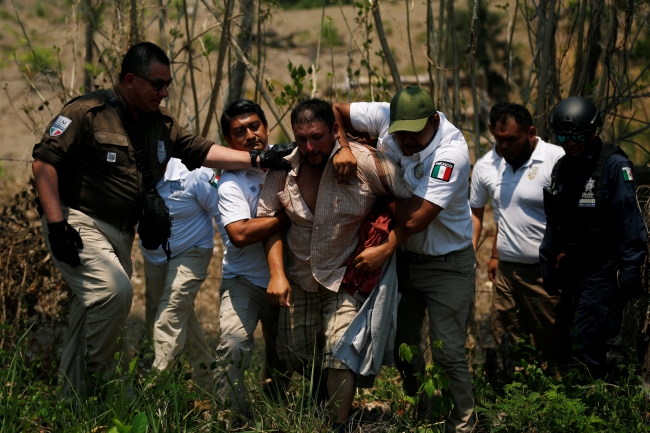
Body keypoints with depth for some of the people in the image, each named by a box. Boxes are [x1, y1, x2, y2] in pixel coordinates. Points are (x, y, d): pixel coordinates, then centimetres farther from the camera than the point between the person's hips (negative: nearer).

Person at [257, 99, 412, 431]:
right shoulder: (284, 168, -8)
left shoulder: (365, 163, -19)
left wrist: (387, 250, -18)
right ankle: (324, 399, 40)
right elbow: (269, 220, 1)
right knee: (295, 356, 10)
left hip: (345, 277, -4)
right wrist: (276, 274, -7)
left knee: (340, 354, -15)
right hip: (298, 278, 4)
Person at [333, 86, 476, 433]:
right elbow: (333, 112, -4)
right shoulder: (386, 116, -14)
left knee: (447, 352, -6)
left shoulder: (451, 152, -29)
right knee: (402, 343, 14)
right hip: (402, 255, 6)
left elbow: (413, 220, -34)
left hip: (446, 262, -5)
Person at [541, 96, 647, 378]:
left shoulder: (615, 165, -10)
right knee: (574, 342, 10)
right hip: (570, 272, 7)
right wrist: (548, 270, 19)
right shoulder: (560, 169, 12)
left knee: (585, 344, -14)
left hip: (603, 270, -7)